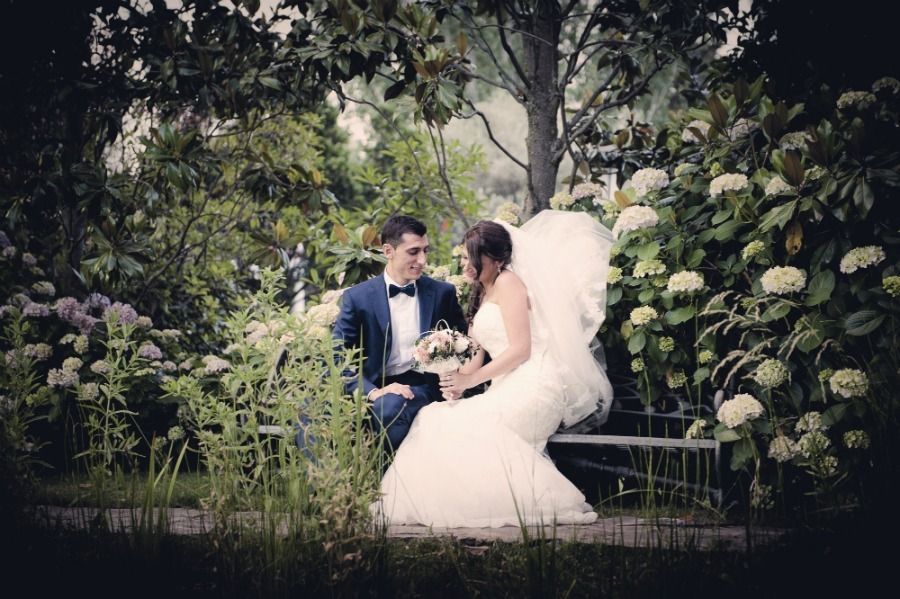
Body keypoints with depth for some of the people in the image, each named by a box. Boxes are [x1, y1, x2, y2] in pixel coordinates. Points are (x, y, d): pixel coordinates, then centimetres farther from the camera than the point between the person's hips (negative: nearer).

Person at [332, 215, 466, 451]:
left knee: (390, 407, -35)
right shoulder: (357, 298, 3)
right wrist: (373, 392, -19)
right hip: (376, 389, 0)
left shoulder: (442, 293, 9)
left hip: (423, 386, 0)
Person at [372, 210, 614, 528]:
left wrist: (470, 379, -12)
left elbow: (520, 349, -12)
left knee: (475, 427, -29)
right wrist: (459, 377, -3)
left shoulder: (508, 282, -3)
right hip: (507, 389, 9)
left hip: (532, 387, -9)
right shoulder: (482, 293, 25)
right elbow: (483, 352, 18)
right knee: (438, 417, -10)